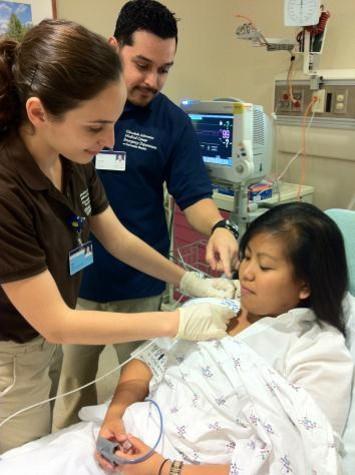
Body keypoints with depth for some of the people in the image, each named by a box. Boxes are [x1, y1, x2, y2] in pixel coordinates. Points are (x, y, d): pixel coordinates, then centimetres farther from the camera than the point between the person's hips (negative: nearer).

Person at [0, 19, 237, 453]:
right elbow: (56, 323, -29)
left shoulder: (73, 159, -11)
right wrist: (177, 322, -27)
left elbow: (118, 239, 2)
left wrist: (190, 282, -7)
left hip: (45, 340, 7)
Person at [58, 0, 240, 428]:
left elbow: (194, 196, -4)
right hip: (71, 274, 1)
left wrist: (217, 227, -25)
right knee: (73, 383, 18)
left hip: (138, 283, 0)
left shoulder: (173, 122, -4)